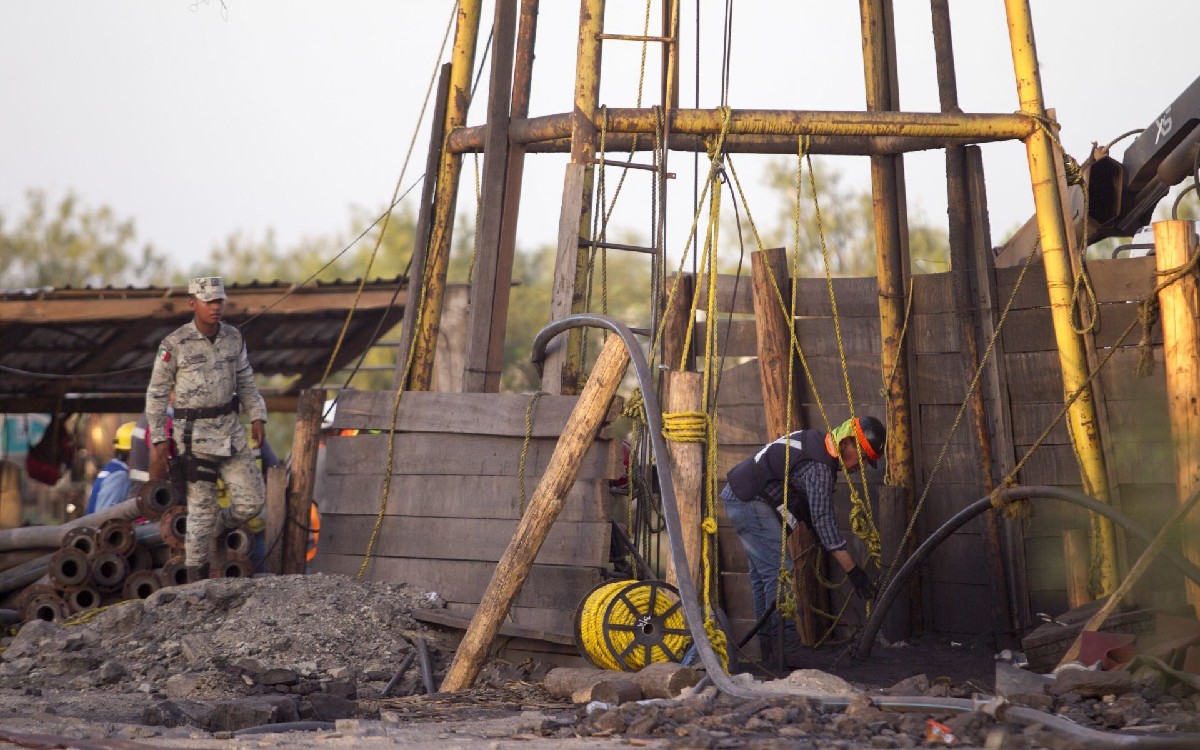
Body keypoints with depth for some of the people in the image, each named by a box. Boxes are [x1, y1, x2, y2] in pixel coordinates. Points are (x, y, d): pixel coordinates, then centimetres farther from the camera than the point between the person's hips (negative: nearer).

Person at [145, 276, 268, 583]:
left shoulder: (233, 337, 2)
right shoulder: (174, 344, -12)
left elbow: (245, 381, 13)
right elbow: (157, 393, -4)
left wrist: (257, 418, 2)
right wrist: (158, 439, -6)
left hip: (230, 430, 5)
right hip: (194, 433, -5)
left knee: (251, 500, 2)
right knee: (202, 506, -2)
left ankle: (212, 531, 30)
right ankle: (196, 575, 12)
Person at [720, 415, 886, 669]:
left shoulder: (818, 445, 9)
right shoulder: (819, 466, -23)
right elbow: (823, 520, -25)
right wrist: (853, 570, -25)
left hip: (739, 497, 11)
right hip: (751, 503, -11)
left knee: (763, 574, 15)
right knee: (780, 573, -14)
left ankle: (769, 653, 21)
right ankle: (788, 660, -17)